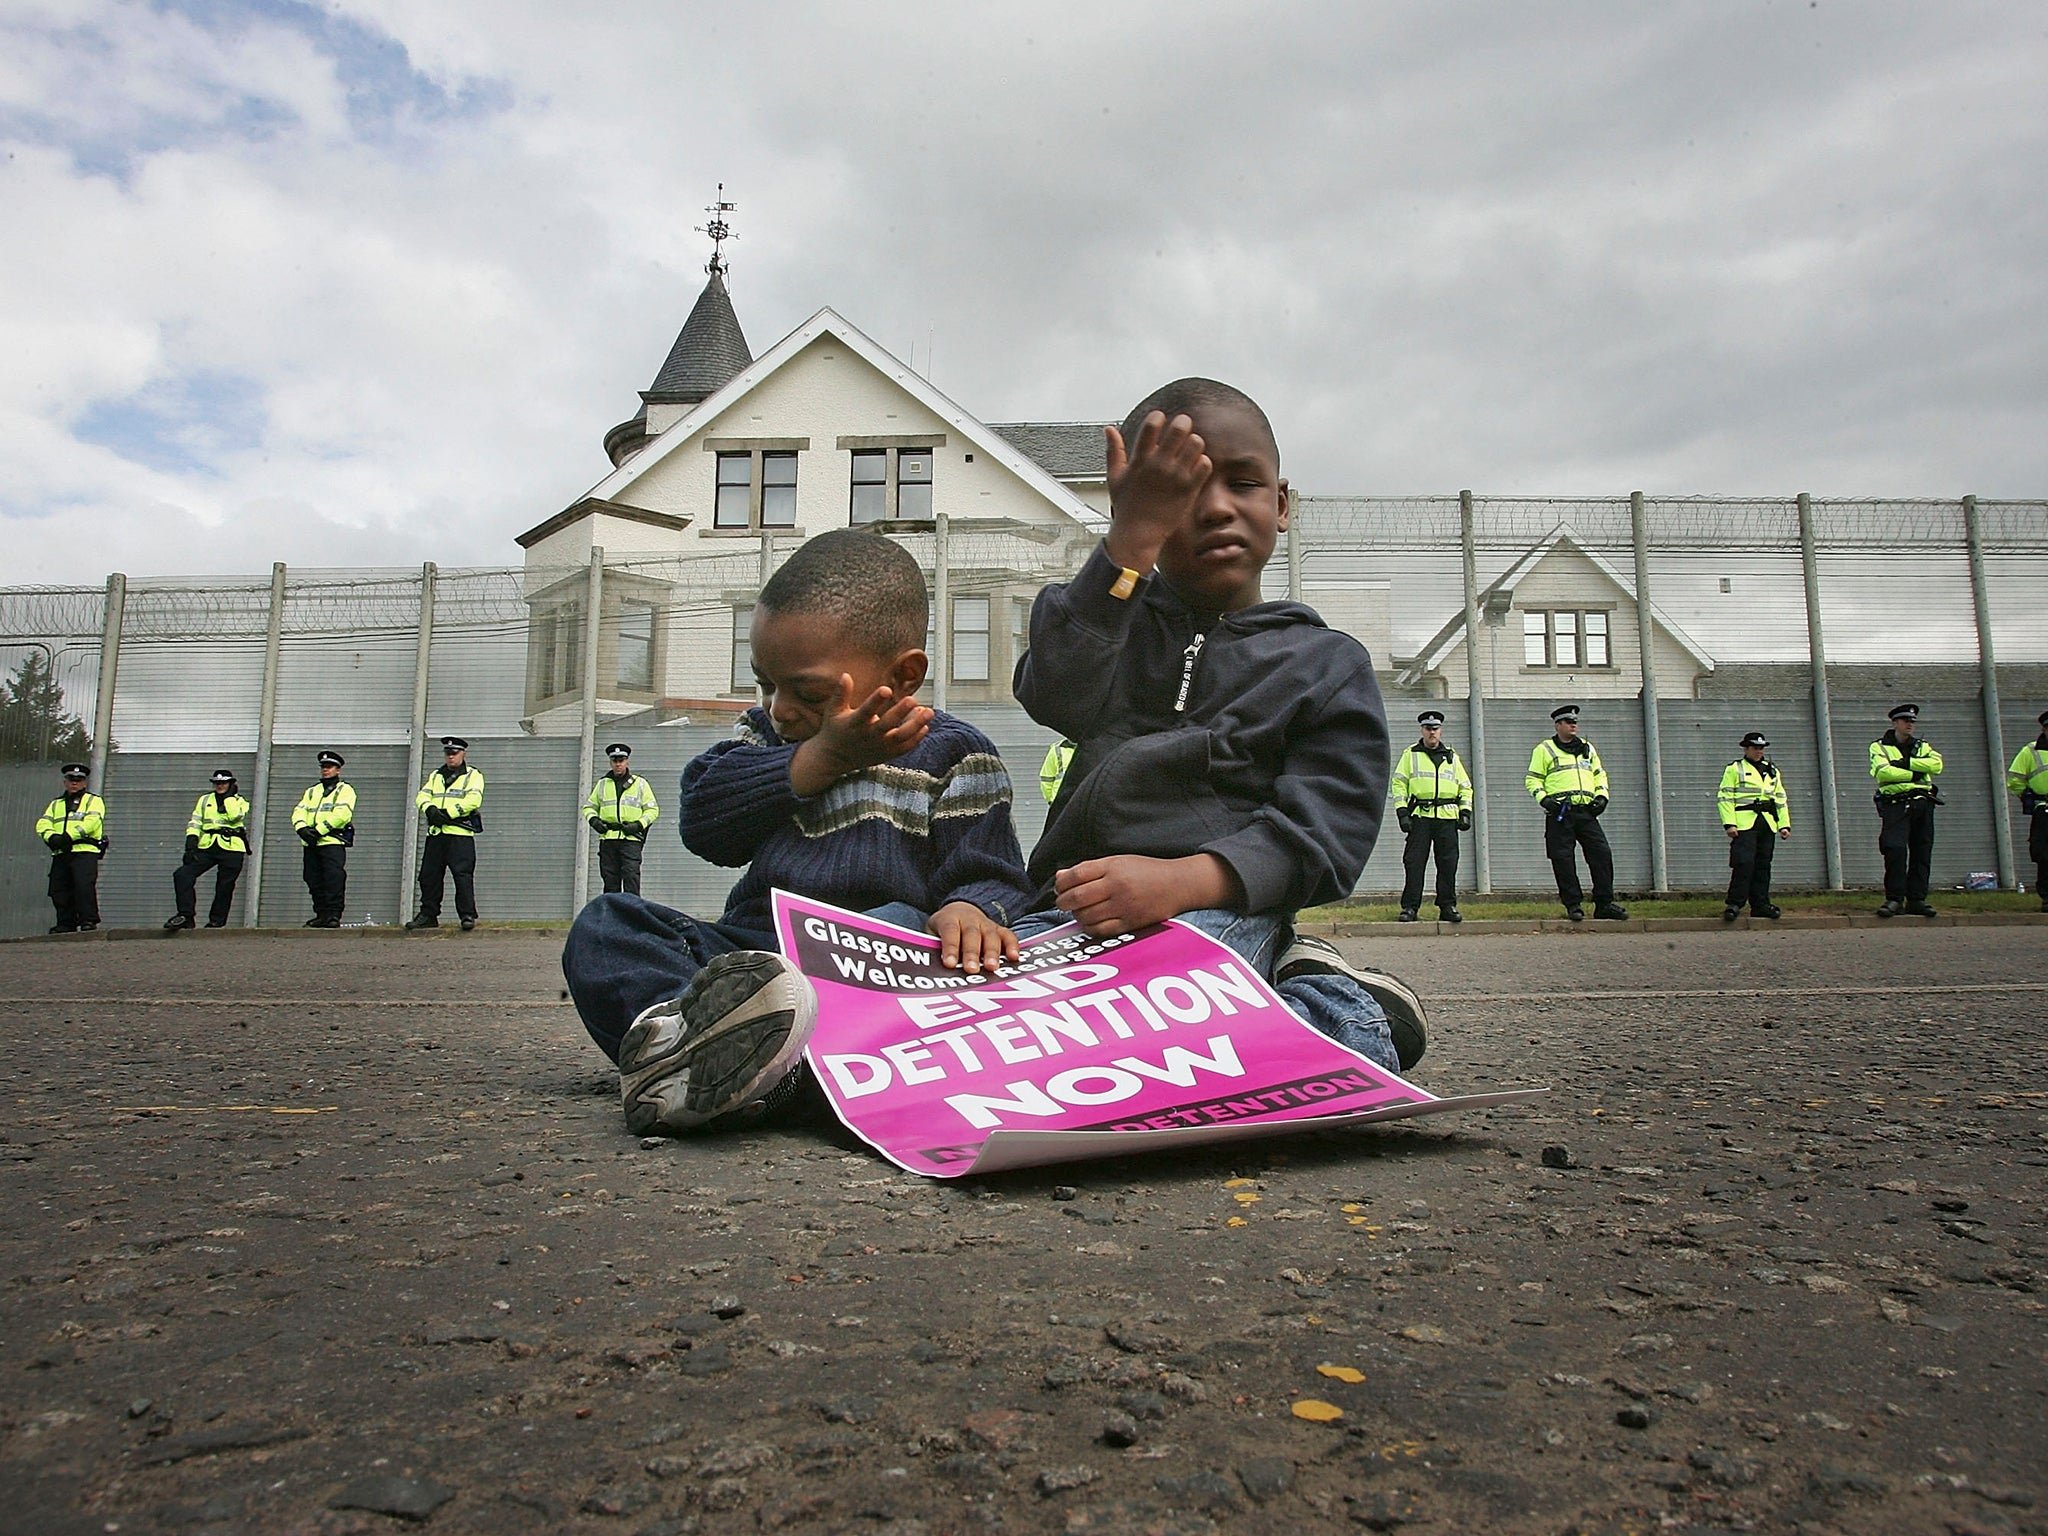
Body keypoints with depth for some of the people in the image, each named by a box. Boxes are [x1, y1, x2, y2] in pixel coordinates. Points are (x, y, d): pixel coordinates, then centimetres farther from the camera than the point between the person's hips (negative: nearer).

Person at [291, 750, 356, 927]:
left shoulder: (345, 789, 7)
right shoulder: (312, 791, 26)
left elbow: (342, 813, -10)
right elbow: (299, 811, 11)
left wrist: (319, 830, -16)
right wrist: (302, 828, -11)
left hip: (333, 842, -6)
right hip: (311, 844, 6)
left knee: (334, 879, -14)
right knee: (314, 881, 6)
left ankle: (333, 915, -13)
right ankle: (321, 915, 13)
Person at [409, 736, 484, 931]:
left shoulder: (473, 775, 5)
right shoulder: (435, 776, 22)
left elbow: (473, 800, -11)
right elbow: (422, 796, 9)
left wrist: (448, 812, -17)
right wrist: (430, 809, -13)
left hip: (460, 833, -6)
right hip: (435, 833, 6)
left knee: (463, 875, -11)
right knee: (429, 876, 8)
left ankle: (468, 915, -8)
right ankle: (428, 915, 18)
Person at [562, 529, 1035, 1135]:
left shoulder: (952, 755, 5)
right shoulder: (765, 731, 18)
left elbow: (989, 875, -1)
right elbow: (704, 823, 1)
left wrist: (968, 909, -27)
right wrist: (823, 756, -9)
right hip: (751, 945, 5)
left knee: (901, 925, -36)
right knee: (604, 923, -10)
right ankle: (674, 1022, -44)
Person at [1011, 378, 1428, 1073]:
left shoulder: (1326, 663, 12)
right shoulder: (1120, 617, 20)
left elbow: (1324, 833, -3)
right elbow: (1055, 698, -4)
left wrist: (1183, 879, -21)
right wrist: (1133, 537, -11)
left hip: (1217, 908, -3)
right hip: (1071, 907, 4)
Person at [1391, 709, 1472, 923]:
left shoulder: (1452, 757, 18)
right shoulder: (1410, 755, 10)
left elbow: (1465, 786, 21)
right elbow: (1398, 783, 4)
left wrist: (1465, 812, 8)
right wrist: (1402, 812, -5)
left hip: (1447, 817, 2)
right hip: (1420, 816, -2)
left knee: (1448, 863, 2)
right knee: (1414, 863, -5)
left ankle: (1448, 906, 10)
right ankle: (1410, 907, 0)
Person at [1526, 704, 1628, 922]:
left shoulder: (1587, 748, 20)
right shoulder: (1544, 749, 6)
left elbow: (1599, 774, 26)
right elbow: (1532, 779, 4)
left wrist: (1601, 796, 9)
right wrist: (1543, 798, -12)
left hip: (1586, 812, 4)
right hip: (1560, 814, -4)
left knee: (1602, 853, -4)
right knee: (1563, 859, -5)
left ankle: (1604, 903, 3)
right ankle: (1573, 905, 3)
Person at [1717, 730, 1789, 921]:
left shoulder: (1772, 771, 21)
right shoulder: (1734, 769, 4)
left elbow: (1781, 799, 22)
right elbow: (1725, 797, -3)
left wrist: (1784, 824, 12)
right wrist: (1729, 823, -13)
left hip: (1767, 825, 6)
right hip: (1744, 824, -6)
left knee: (1763, 866, 7)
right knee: (1744, 863, -13)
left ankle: (1760, 904, 12)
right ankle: (1734, 904, -9)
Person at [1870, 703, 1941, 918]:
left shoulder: (1922, 747, 20)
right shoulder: (1880, 746, 7)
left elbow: (1937, 764, -2)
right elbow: (1882, 771, -12)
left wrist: (1906, 763, -9)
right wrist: (1914, 774, -7)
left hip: (1923, 804, 5)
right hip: (1896, 805, -4)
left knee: (1922, 853, 3)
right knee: (1895, 850, -16)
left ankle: (1917, 899, 9)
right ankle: (1894, 899, -10)